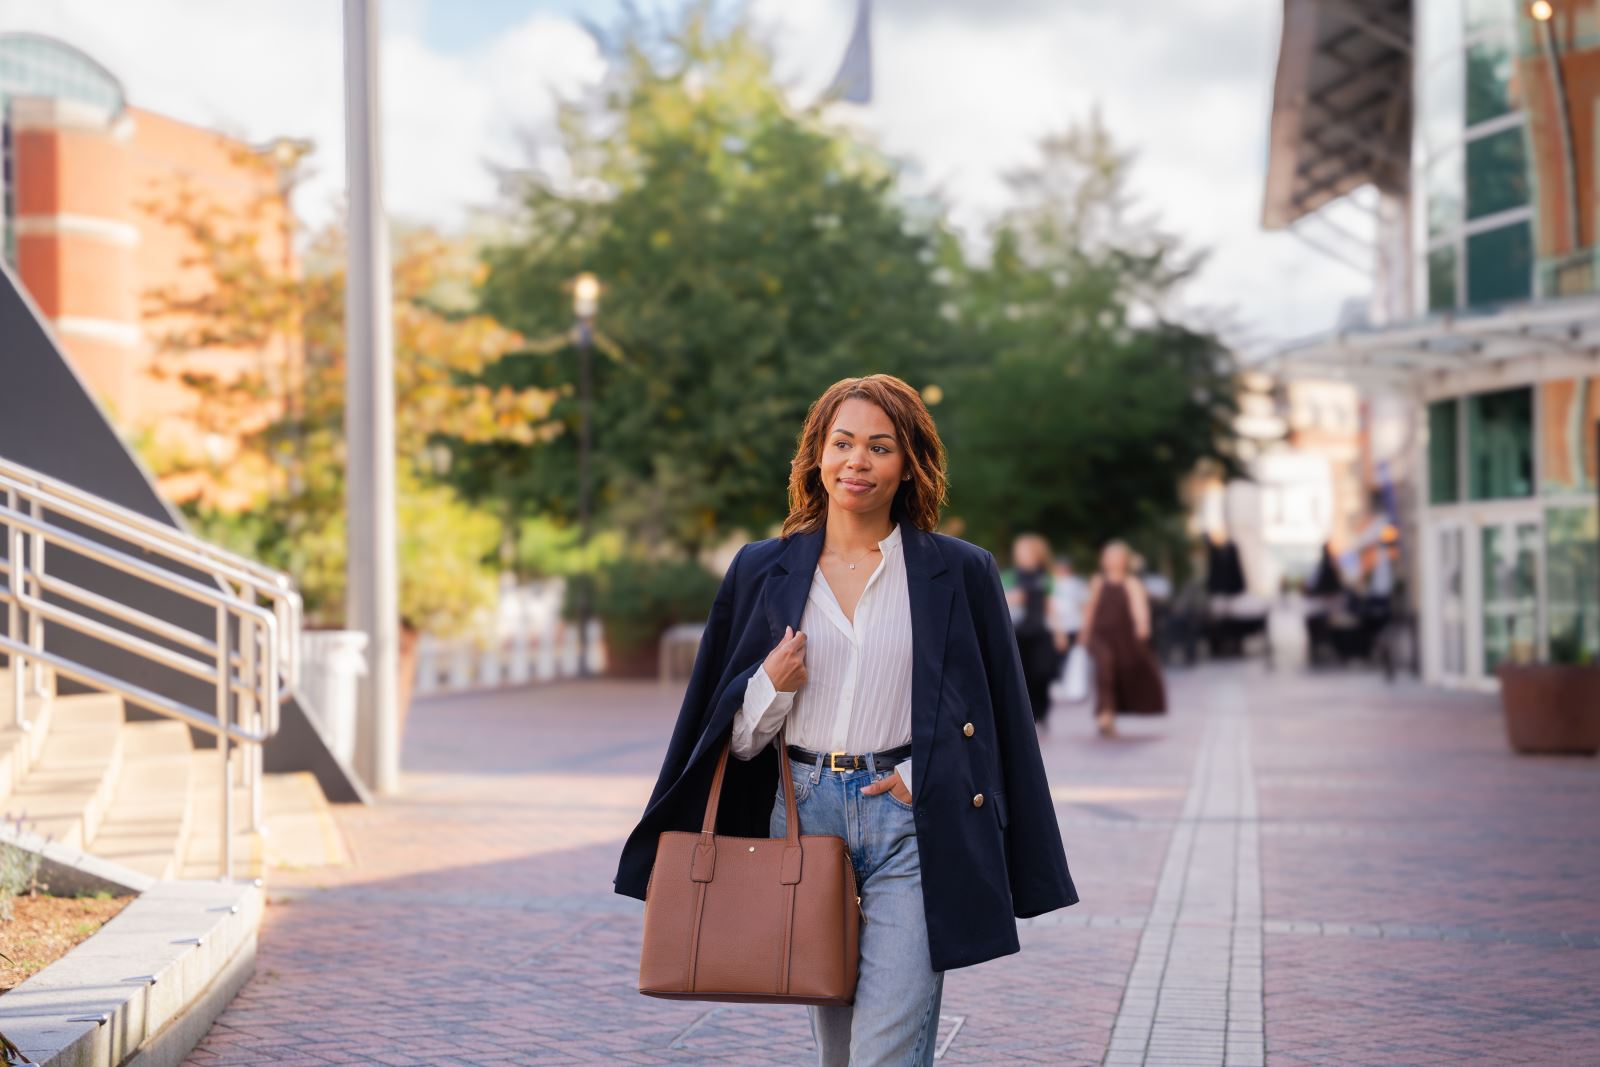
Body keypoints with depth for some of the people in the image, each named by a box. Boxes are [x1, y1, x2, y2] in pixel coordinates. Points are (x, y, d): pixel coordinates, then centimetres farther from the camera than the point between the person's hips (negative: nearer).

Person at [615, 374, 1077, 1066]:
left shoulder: (960, 573, 2)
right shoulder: (764, 571, 8)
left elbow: (997, 713, 6)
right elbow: (737, 735, 11)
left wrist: (925, 779, -6)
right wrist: (770, 687, -9)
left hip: (913, 822, -3)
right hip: (804, 813, 3)